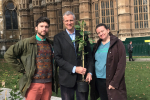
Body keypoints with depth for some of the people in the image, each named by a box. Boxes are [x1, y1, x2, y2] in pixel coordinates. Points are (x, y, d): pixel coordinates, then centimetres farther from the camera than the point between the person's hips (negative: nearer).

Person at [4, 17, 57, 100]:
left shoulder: (51, 44, 12)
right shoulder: (26, 43, -2)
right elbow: (8, 55, -4)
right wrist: (22, 69, -5)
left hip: (48, 84, 4)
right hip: (33, 84, -4)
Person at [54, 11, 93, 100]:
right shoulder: (58, 37, 2)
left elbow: (89, 55, 8)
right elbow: (58, 58, -6)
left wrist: (89, 72, -3)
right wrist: (74, 69, -14)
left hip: (83, 77, 2)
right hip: (67, 79, -1)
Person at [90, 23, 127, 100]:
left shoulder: (117, 44, -5)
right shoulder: (97, 45, 11)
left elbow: (121, 64, -12)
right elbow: (93, 61, 15)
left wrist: (114, 82, -17)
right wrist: (91, 76, 1)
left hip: (111, 81, -5)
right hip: (98, 81, 5)